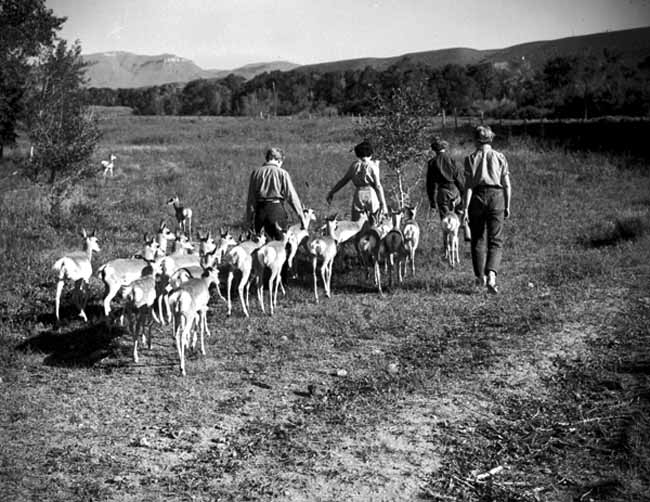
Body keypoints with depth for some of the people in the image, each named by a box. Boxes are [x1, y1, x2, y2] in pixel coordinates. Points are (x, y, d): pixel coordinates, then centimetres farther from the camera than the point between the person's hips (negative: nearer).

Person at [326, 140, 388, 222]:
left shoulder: (354, 165, 4)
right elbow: (378, 186, -9)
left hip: (358, 195, 2)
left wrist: (331, 192, 20)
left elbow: (343, 180, 10)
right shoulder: (373, 166, -5)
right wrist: (383, 204, -7)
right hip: (371, 195, -2)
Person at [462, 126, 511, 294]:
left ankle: (480, 276, 18)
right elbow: (507, 185, 3)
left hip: (478, 197, 0)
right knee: (495, 240, 1)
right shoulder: (500, 157, 5)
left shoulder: (471, 158, 1)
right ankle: (491, 274, -18)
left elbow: (469, 185, -5)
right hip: (496, 196, 0)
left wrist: (465, 207, -5)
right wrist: (507, 206, 11)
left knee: (478, 238, 13)